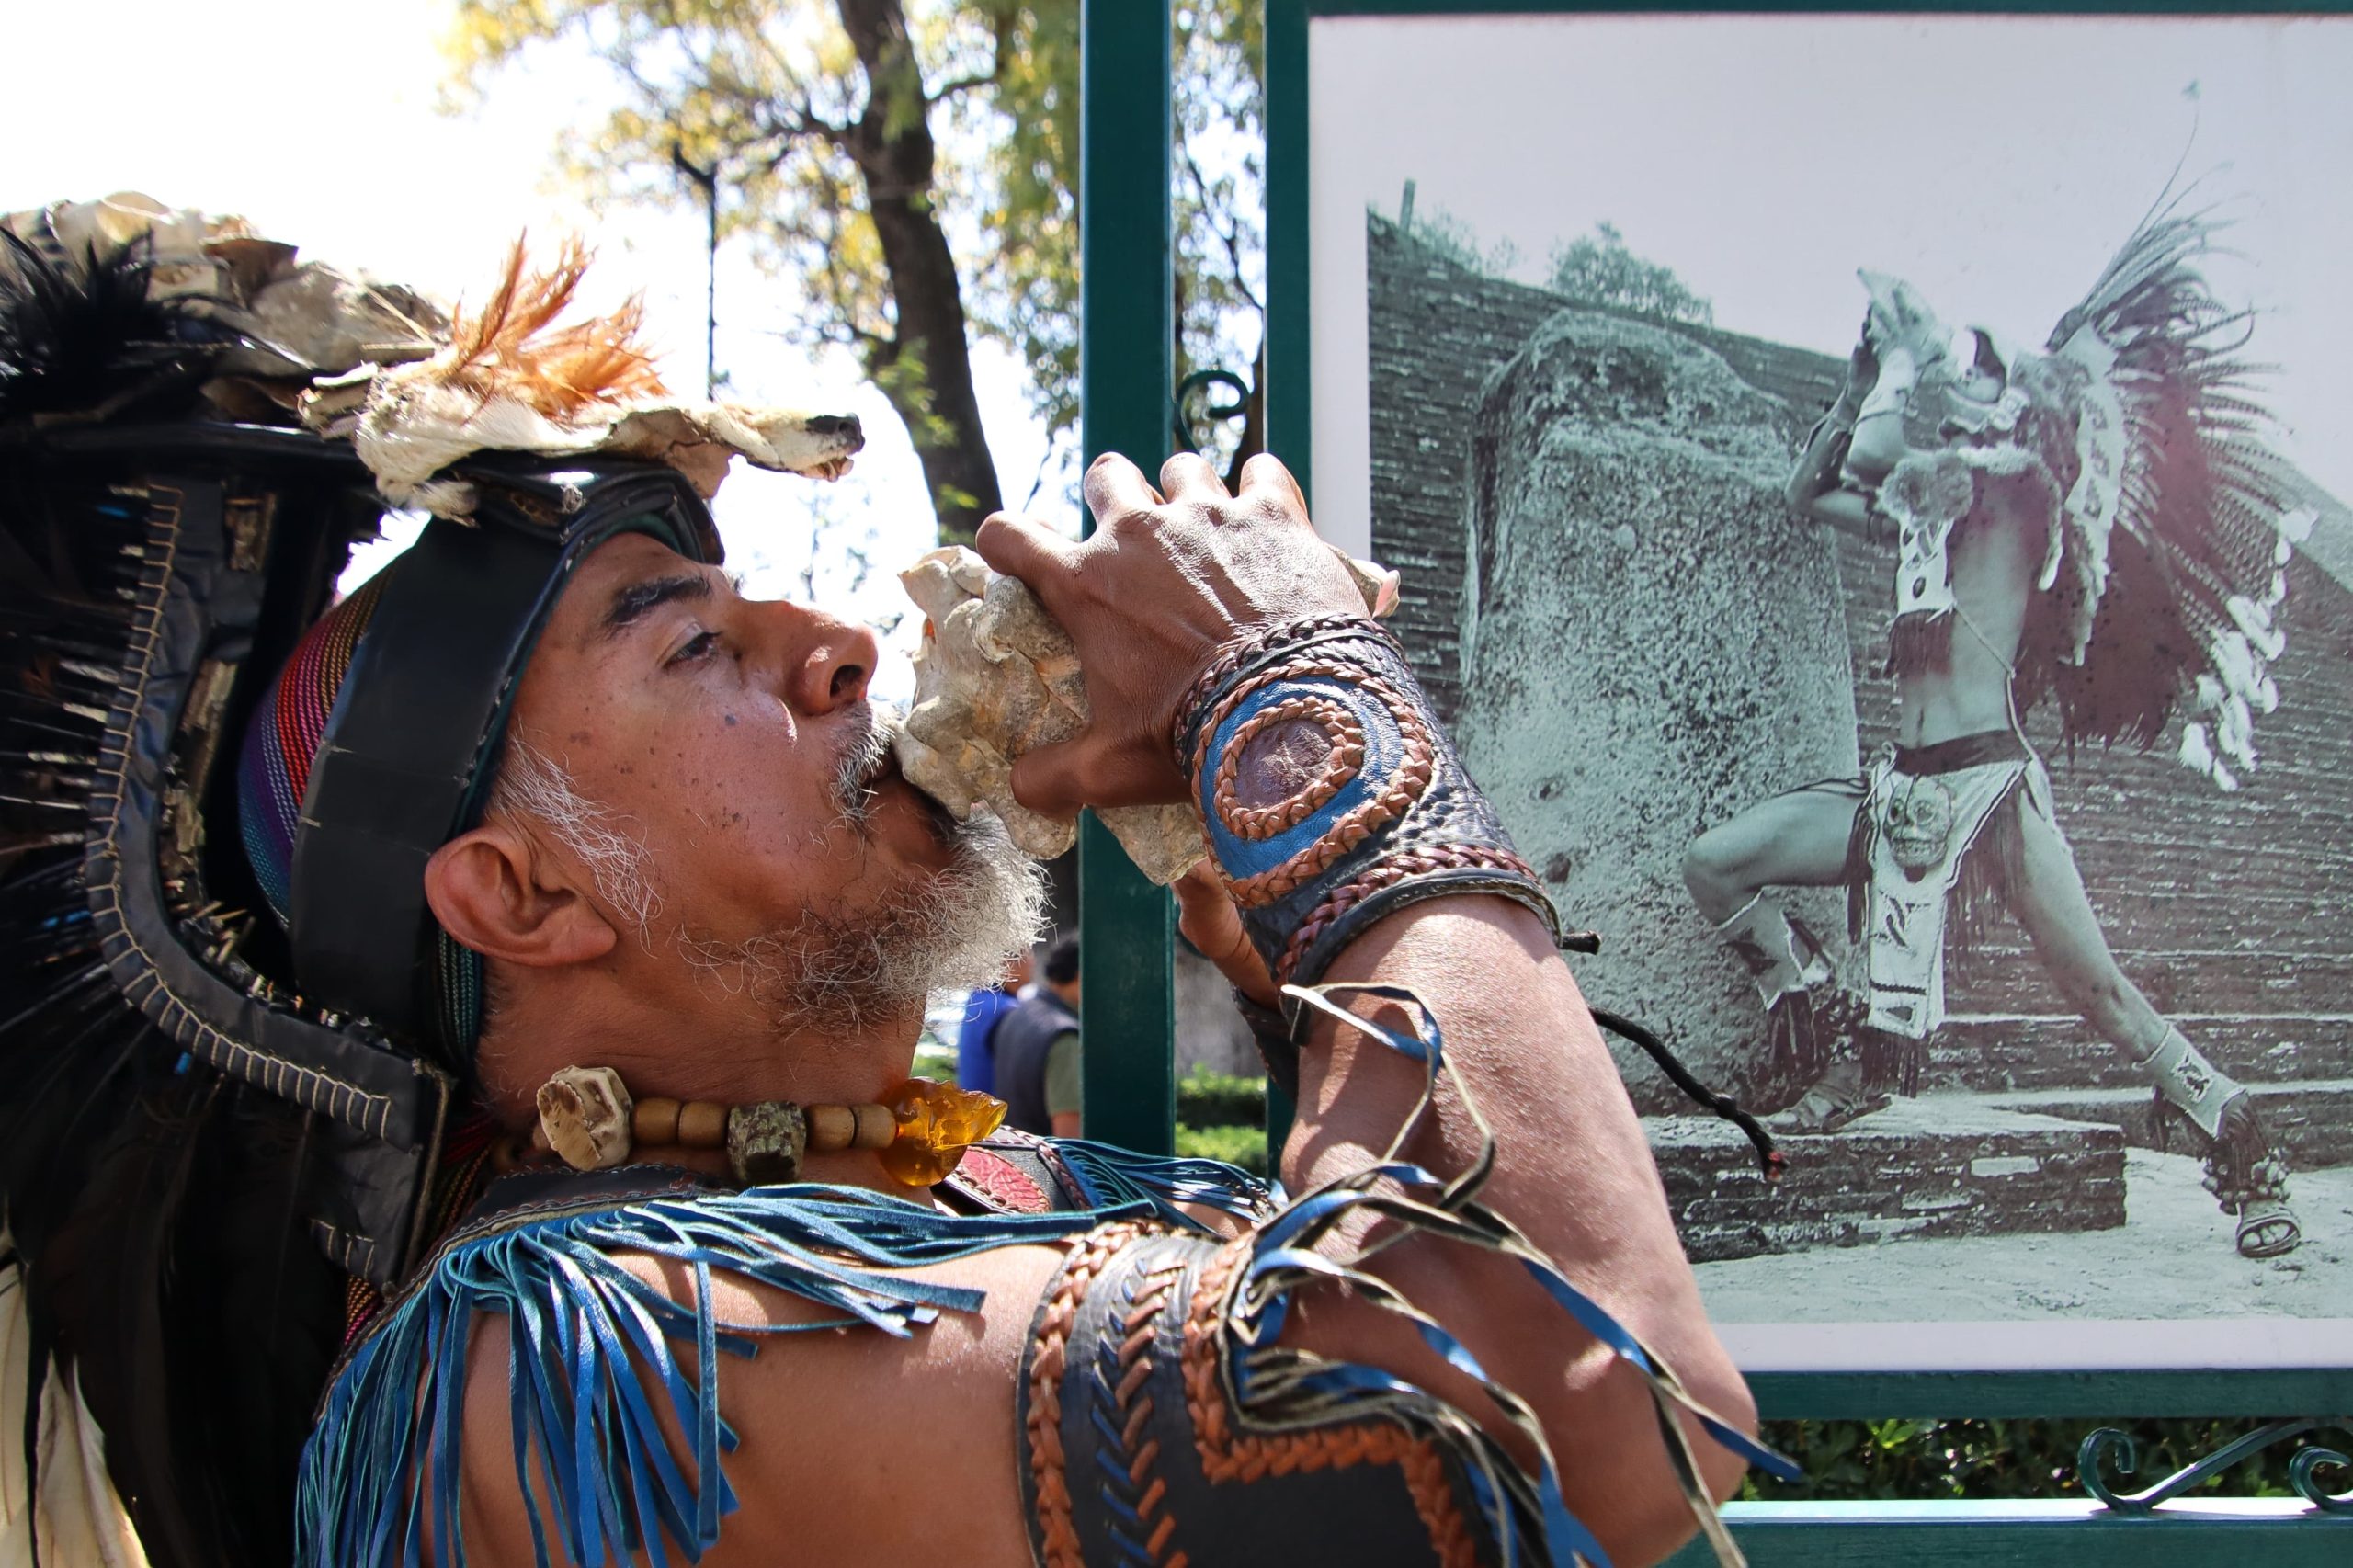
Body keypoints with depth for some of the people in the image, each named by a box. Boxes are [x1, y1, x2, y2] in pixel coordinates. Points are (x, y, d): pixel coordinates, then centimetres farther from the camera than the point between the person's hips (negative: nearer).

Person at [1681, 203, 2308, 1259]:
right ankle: (1849, 1060, 5)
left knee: (2096, 986, -9)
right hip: (1908, 785, 8)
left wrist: (1900, 326, -5)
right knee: (1714, 865, 0)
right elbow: (1808, 492, 29)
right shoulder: (1920, 517, 19)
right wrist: (1868, 369, 21)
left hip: (1988, 779, -8)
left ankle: (2251, 1166, 3)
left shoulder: (2008, 493, -3)